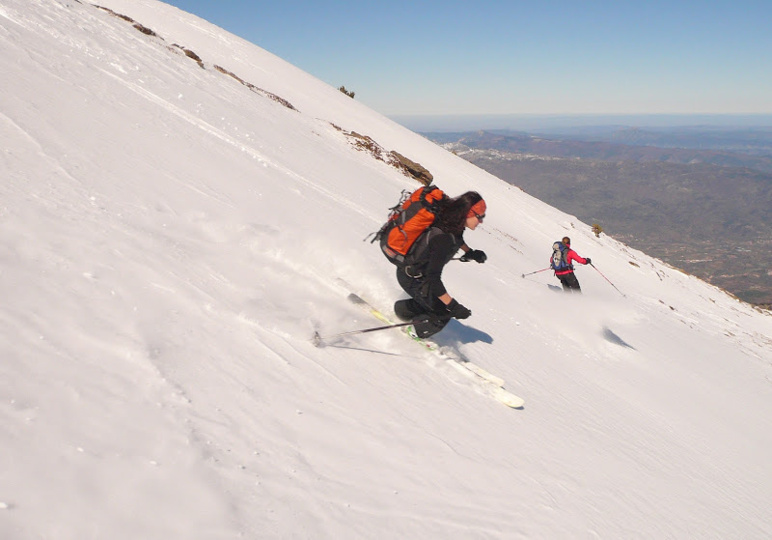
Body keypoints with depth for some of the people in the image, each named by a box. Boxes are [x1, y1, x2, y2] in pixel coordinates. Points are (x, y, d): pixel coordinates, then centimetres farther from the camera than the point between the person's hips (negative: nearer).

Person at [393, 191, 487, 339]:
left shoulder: (453, 222, -10)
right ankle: (414, 335, 19)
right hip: (412, 278, -9)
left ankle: (402, 310, 37)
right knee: (443, 312, -2)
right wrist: (453, 306, -31)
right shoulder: (443, 239, -37)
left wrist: (469, 252, 11)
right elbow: (433, 277, -35)